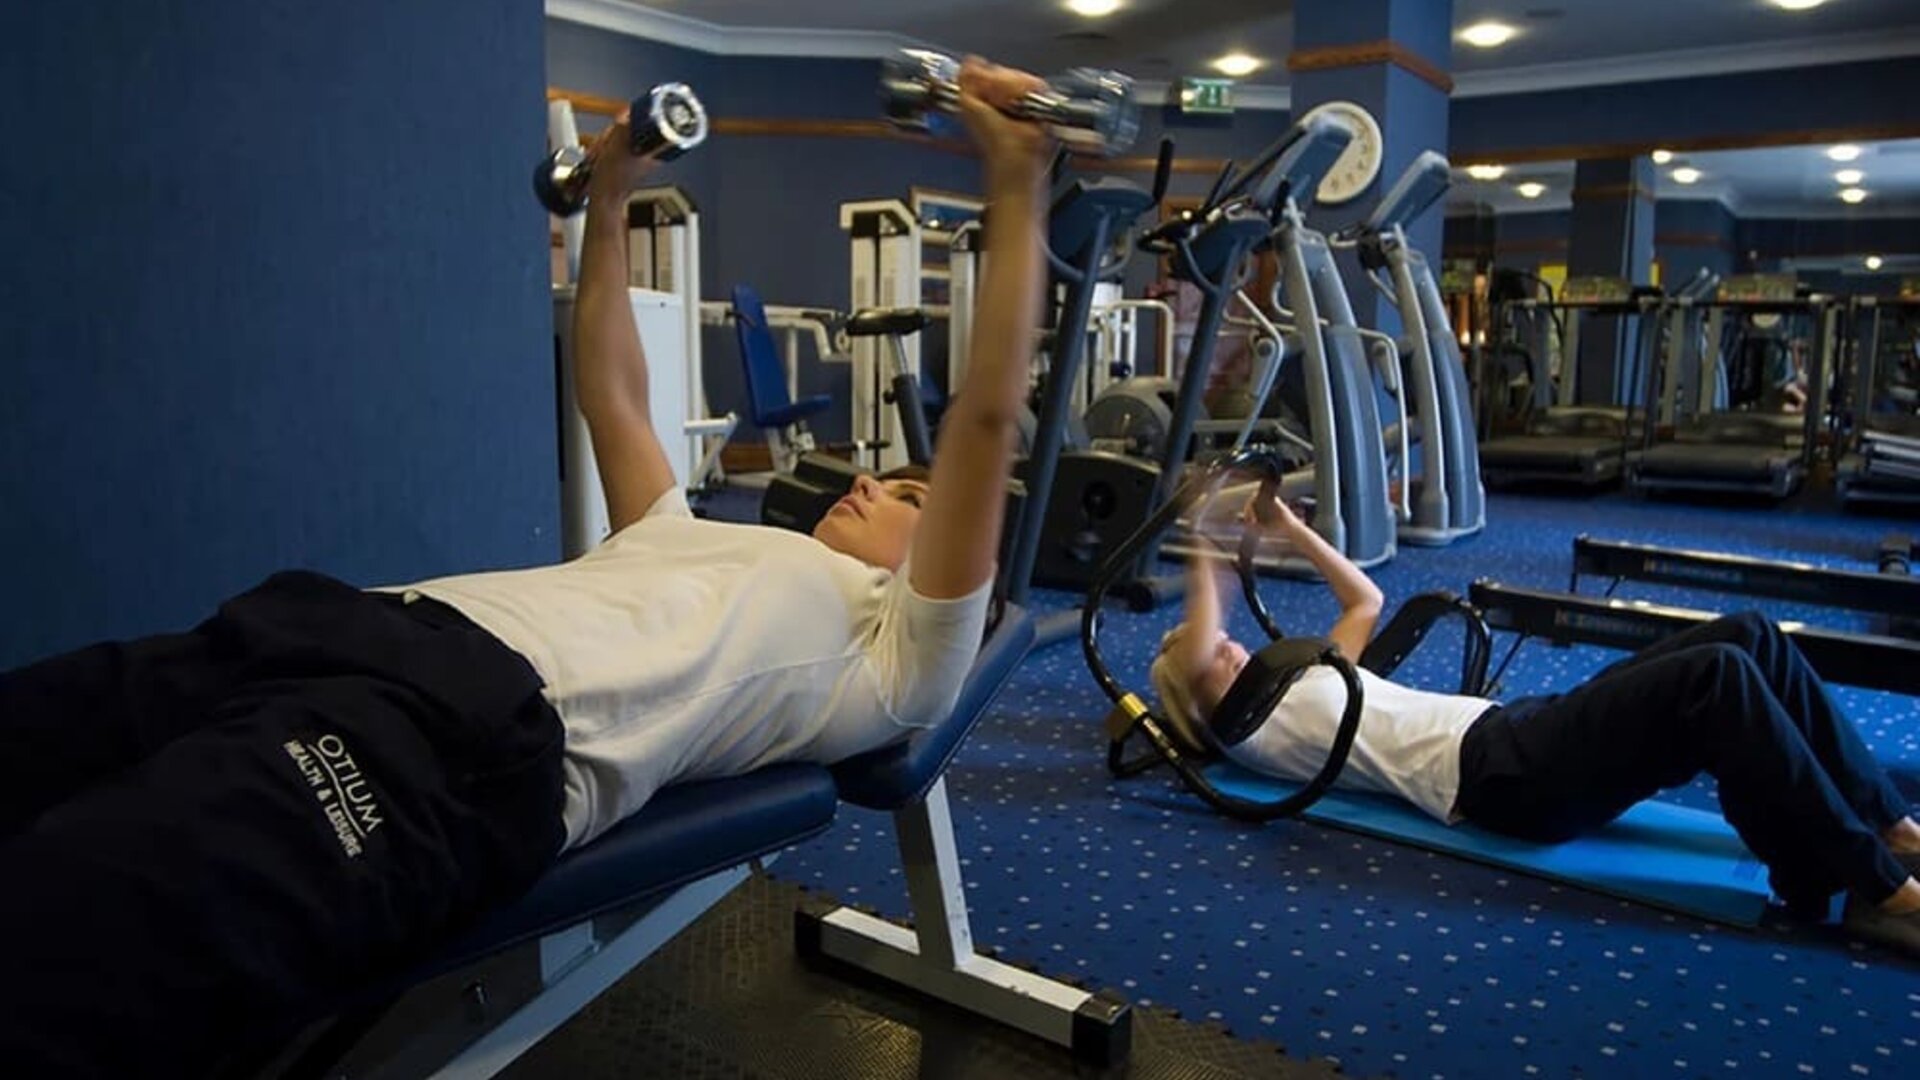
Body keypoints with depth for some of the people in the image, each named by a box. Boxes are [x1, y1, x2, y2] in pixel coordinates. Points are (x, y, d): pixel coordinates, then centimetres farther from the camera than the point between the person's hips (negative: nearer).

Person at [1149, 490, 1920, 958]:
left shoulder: (1298, 679, 29)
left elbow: (1366, 600, 37)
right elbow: (1191, 651, -15)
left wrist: (1293, 529, 34)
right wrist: (1202, 551, -6)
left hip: (1514, 733, 9)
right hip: (1498, 778, -9)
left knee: (1751, 641, -3)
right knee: (1717, 677, -25)